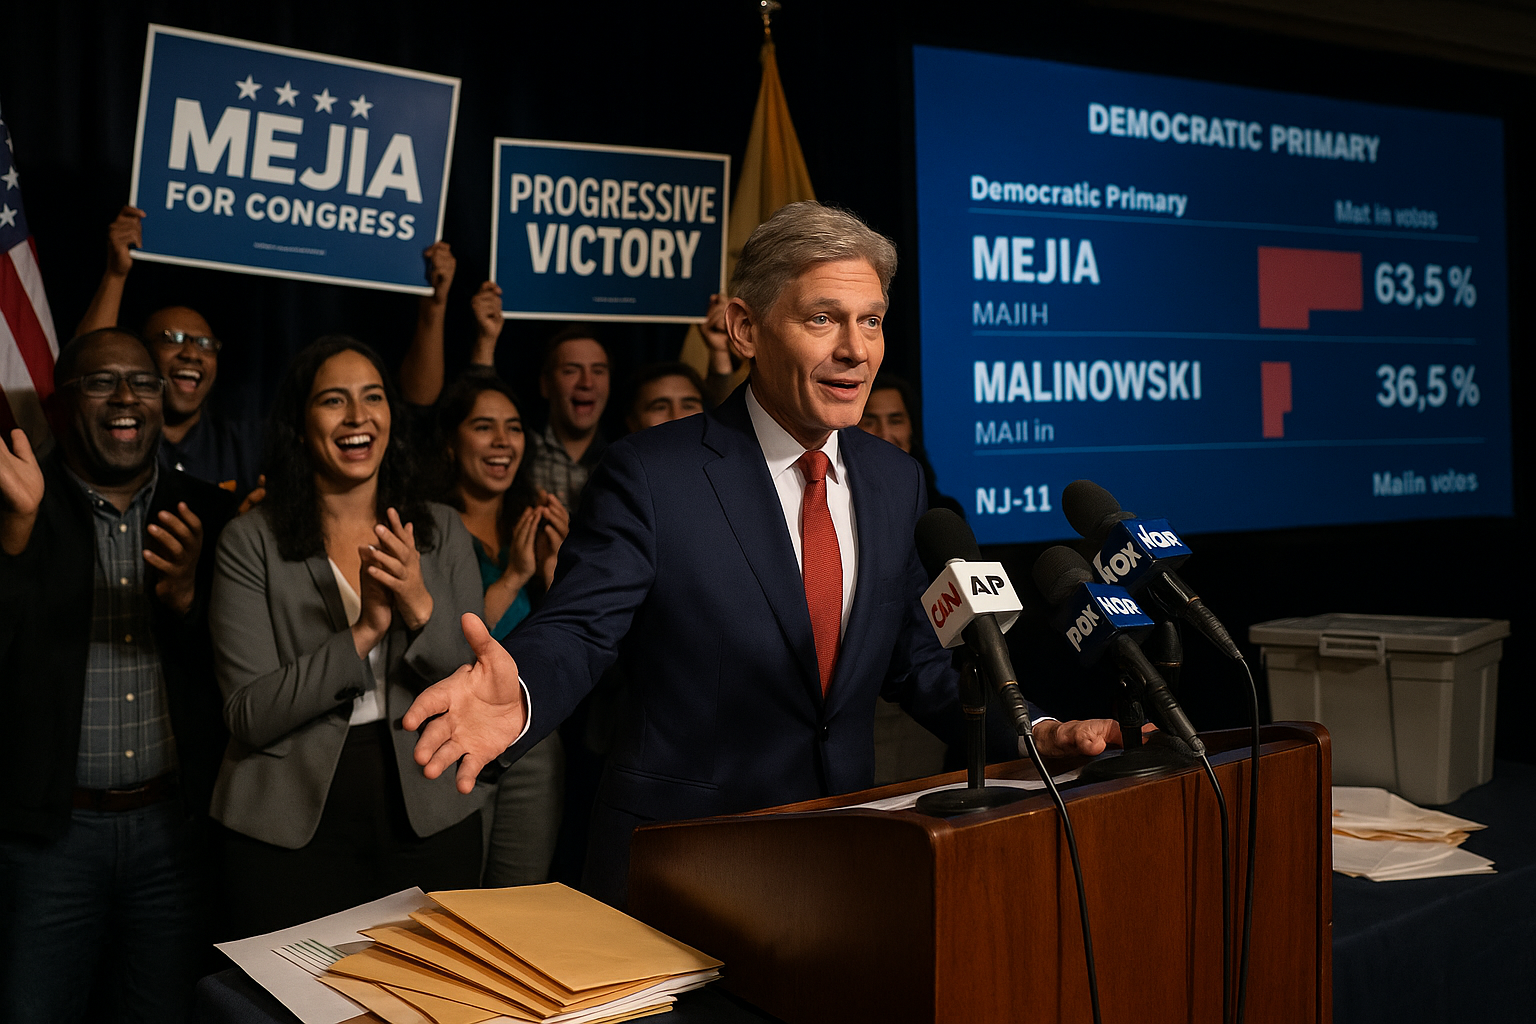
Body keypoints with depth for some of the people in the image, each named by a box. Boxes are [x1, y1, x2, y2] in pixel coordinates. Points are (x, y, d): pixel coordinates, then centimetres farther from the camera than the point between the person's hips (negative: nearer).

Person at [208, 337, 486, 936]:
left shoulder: (442, 531, 3)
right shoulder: (253, 541, -4)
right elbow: (249, 717, -11)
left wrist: (422, 609, -19)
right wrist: (363, 633, -20)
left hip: (430, 821, 2)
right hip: (292, 833, -2)